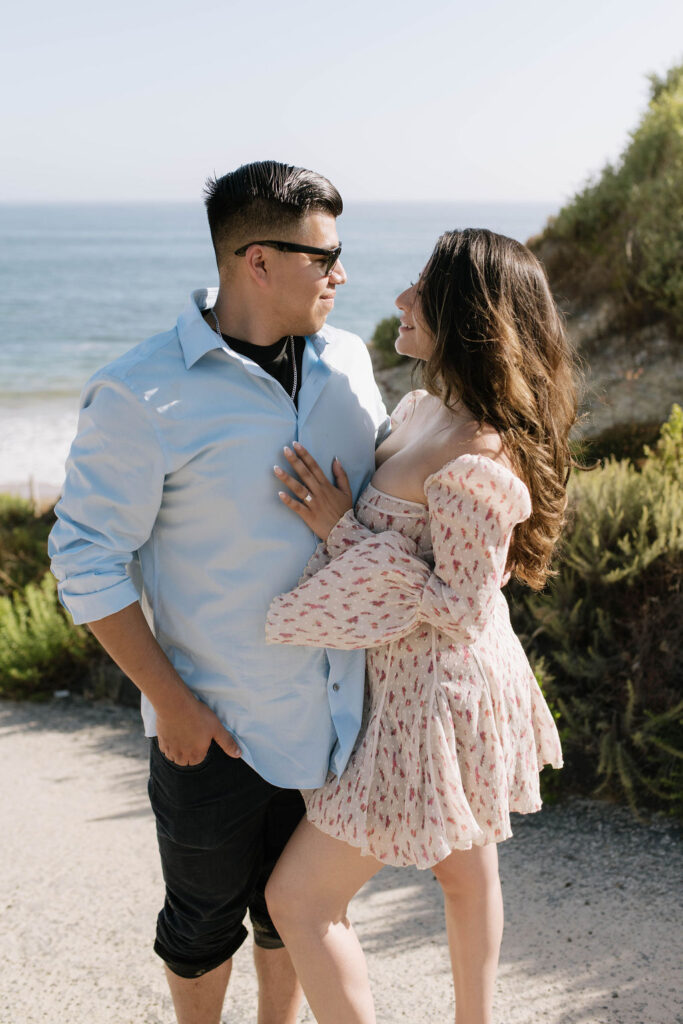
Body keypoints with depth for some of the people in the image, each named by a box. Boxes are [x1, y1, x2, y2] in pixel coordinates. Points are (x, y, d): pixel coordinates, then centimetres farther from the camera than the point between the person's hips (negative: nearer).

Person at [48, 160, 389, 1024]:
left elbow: (388, 477, 18)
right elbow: (88, 559, -15)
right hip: (215, 724, -5)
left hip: (333, 709, 5)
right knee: (207, 917, 16)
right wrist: (169, 701, -16)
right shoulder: (142, 396, -19)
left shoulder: (345, 361, 0)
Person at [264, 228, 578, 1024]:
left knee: (298, 899, 2)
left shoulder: (473, 464, -30)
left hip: (440, 700, -10)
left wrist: (342, 530, -23)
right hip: (443, 683, 10)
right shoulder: (423, 410, 0)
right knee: (465, 869, 26)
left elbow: (462, 609, -25)